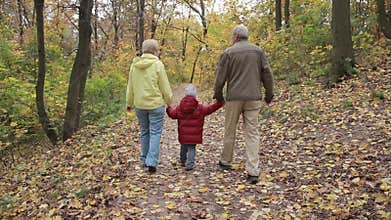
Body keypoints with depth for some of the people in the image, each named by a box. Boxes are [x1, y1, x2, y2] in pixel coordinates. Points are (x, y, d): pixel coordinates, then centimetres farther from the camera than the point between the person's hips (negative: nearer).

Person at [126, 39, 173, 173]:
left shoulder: (134, 65, 3)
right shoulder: (157, 64, -11)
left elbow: (130, 87, 10)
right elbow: (165, 87, -8)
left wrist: (129, 103, 20)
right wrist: (169, 102, 7)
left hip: (139, 105, 5)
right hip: (156, 104, -5)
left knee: (144, 132, 17)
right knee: (155, 133, 1)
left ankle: (144, 160, 24)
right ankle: (152, 162, -5)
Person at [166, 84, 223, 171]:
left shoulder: (179, 108, 0)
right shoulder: (200, 108, -6)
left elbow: (172, 114, 12)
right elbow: (210, 109, -1)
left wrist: (168, 108, 33)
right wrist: (219, 103, 7)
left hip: (183, 135, 3)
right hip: (194, 135, -3)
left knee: (183, 147, 21)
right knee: (191, 148, 3)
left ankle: (183, 161, 40)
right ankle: (190, 164, -6)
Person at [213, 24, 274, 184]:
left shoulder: (228, 53, -2)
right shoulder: (258, 51, 5)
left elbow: (220, 77, -1)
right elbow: (267, 74, 5)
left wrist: (218, 95, 13)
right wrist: (269, 94, 14)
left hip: (234, 97, -1)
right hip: (253, 98, 2)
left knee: (230, 131, 14)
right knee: (252, 133, 2)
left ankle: (225, 161, 29)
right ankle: (253, 171, -4)